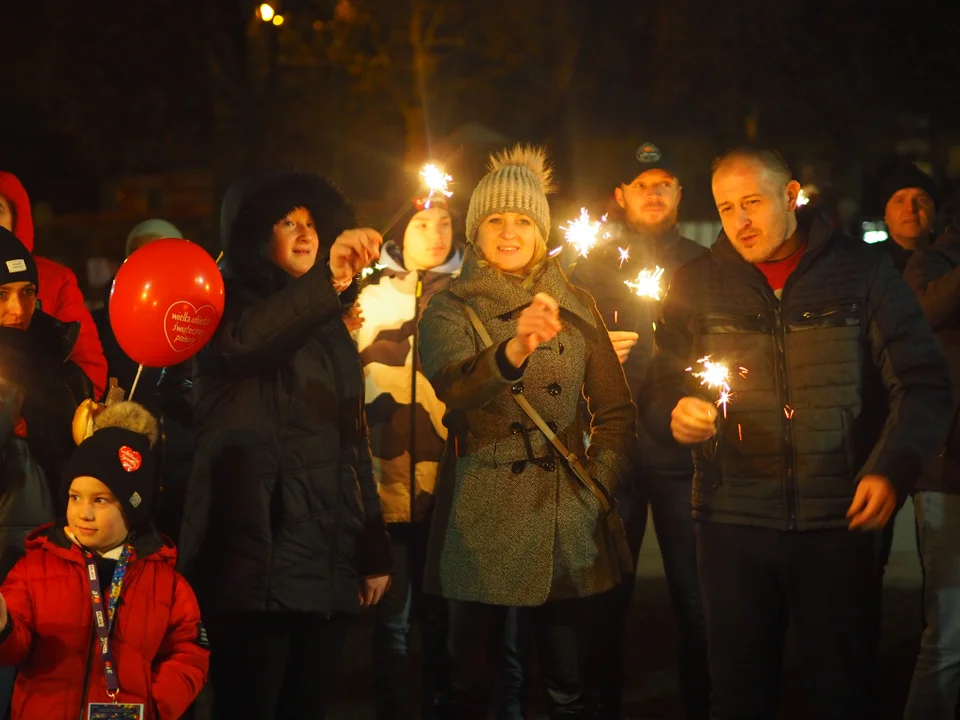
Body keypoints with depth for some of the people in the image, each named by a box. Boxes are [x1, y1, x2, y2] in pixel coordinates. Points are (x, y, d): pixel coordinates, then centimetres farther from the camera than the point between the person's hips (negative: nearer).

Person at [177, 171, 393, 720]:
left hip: (329, 562, 6)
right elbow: (243, 342, -24)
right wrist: (325, 275, -36)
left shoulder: (330, 327, 20)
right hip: (258, 558, -6)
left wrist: (375, 550, 15)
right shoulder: (231, 304, 2)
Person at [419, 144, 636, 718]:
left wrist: (599, 484, -2)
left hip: (566, 518, 2)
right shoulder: (451, 308, 0)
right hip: (482, 521, -2)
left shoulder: (576, 305, 9)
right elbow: (451, 386, -21)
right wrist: (515, 349, -39)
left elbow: (617, 410, 13)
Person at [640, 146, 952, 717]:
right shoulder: (697, 285, 8)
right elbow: (659, 392, 11)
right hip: (733, 524, 1)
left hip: (839, 521, -1)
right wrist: (675, 414, -14)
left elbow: (924, 385, 0)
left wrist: (893, 467, -16)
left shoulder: (864, 272, 3)